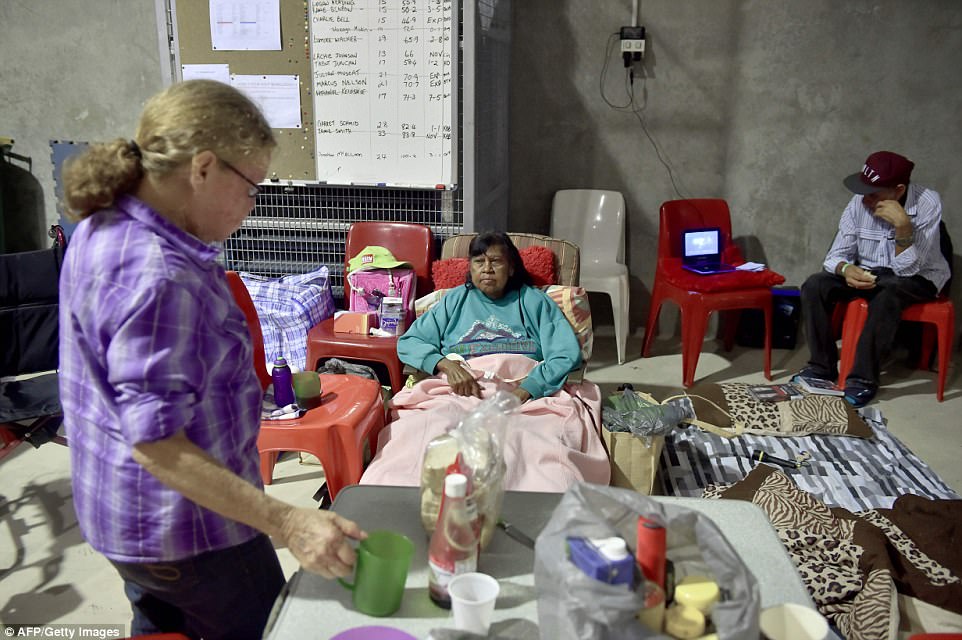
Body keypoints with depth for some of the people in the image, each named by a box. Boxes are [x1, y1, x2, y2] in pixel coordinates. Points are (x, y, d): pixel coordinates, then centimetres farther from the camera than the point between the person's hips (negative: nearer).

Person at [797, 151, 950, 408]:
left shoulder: (928, 204, -22)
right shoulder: (859, 203, -12)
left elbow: (907, 268, -26)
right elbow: (836, 255, -10)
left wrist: (903, 226, -40)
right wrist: (846, 269, -34)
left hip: (918, 277, -4)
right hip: (869, 272, 4)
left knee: (886, 293, -37)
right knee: (814, 286, -19)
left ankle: (864, 377, -29)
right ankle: (823, 365, -10)